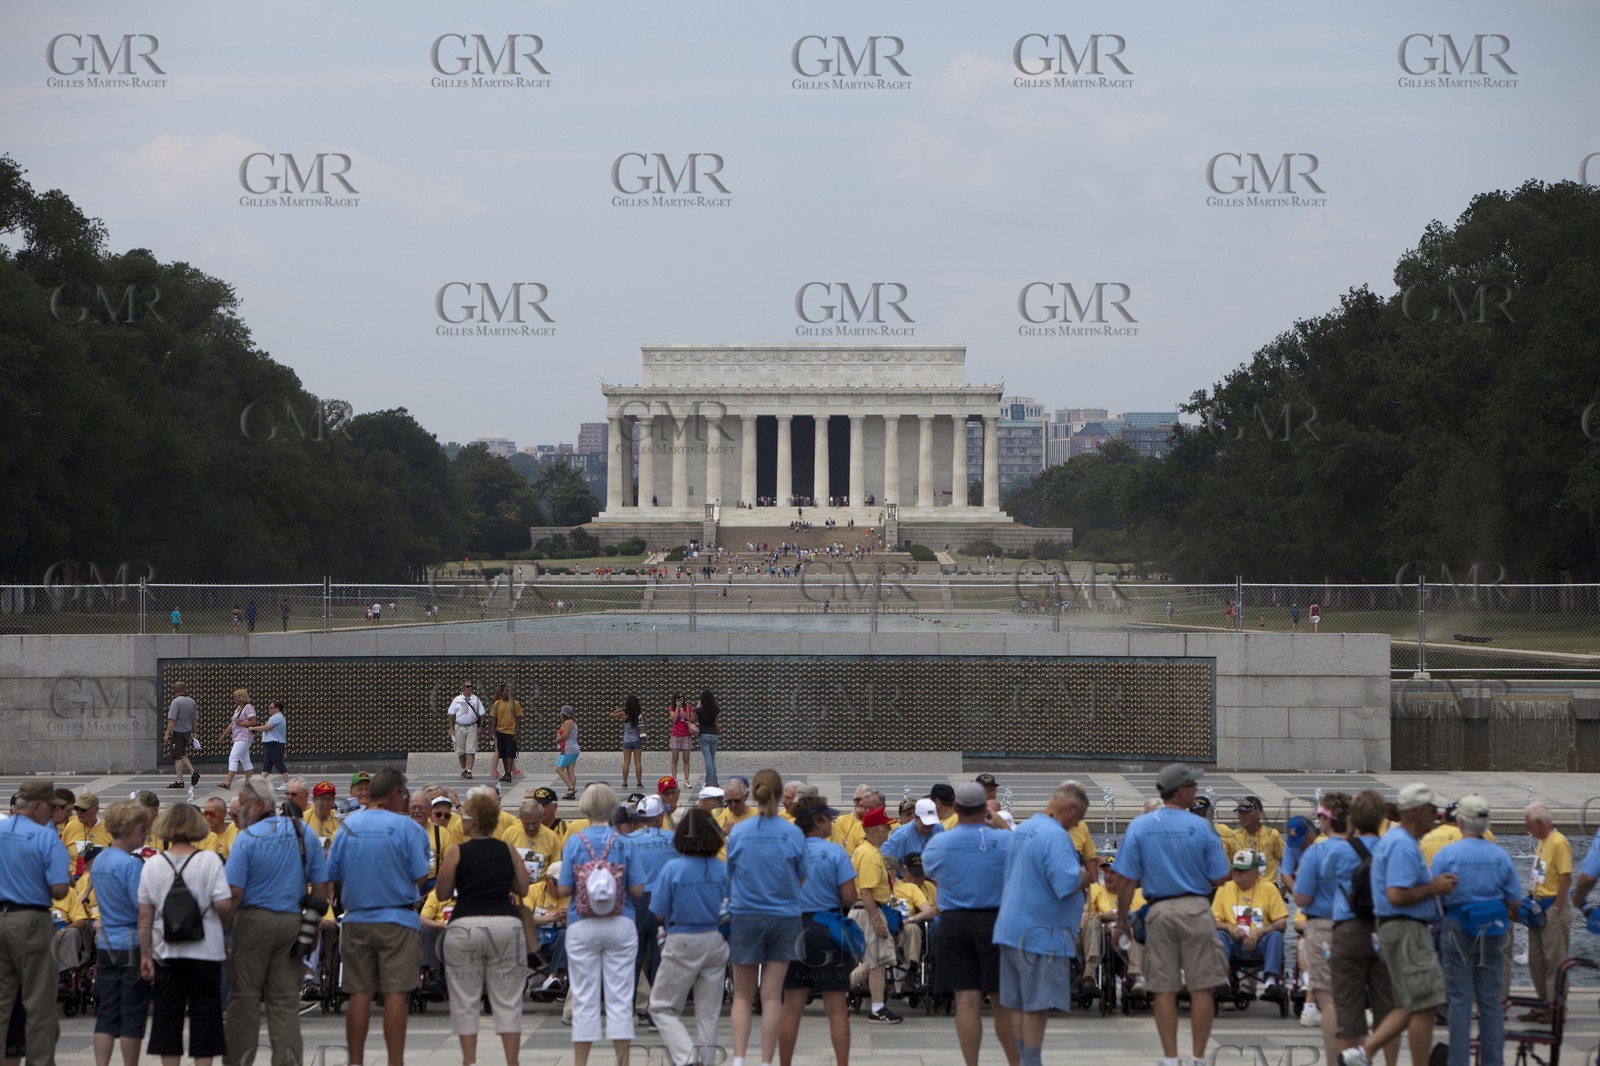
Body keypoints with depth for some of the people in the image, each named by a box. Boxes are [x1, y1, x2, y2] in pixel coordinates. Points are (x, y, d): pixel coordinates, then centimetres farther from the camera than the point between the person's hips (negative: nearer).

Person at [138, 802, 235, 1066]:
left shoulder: (152, 866, 1)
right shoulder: (209, 860, -7)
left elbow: (145, 916, 1)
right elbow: (224, 905, -14)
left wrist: (145, 955, 5)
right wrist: (223, 927, 6)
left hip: (166, 953, 2)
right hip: (205, 951, -2)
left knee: (168, 1014, 7)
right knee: (204, 1014, 4)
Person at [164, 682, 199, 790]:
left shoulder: (176, 702, -15)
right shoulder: (192, 701, 8)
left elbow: (172, 720, -21)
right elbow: (195, 719, 15)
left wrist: (167, 734, -19)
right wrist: (193, 733, 26)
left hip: (178, 732, -7)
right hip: (187, 732, 7)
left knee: (178, 757, -1)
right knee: (182, 755, 21)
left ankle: (179, 781, 1)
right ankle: (193, 772, 8)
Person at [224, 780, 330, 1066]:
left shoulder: (247, 838, -9)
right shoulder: (305, 833, 5)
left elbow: (234, 893, -14)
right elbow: (321, 884, 6)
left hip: (254, 920, -4)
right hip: (293, 922, 4)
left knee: (244, 996, 4)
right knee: (286, 999, 6)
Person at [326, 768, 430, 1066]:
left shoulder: (348, 826, 3)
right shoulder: (405, 827, -9)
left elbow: (331, 876, 6)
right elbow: (420, 877, -9)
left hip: (356, 921, 4)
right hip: (397, 921, -4)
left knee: (359, 993, 7)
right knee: (396, 993, -2)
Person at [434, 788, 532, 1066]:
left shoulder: (457, 853, -3)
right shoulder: (508, 851, 5)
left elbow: (441, 894, 2)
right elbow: (523, 889, 10)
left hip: (465, 926, -2)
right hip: (505, 925, 2)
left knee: (465, 1001, 5)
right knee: (507, 1000, 6)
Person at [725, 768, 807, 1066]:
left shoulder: (737, 833, -7)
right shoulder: (793, 835, -8)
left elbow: (728, 877, 3)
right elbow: (801, 879, 3)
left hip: (745, 918, 0)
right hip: (784, 917, 0)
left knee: (743, 996, 9)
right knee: (772, 996, 5)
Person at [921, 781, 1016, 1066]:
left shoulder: (938, 843, -4)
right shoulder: (1005, 840, -9)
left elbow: (929, 871, 17)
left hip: (953, 924, 1)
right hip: (996, 922, -1)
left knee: (966, 999, 1)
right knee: (1004, 1000, 6)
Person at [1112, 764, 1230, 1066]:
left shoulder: (1139, 827, -1)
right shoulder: (1201, 826, -4)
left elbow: (1127, 881, -3)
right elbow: (1220, 877, -2)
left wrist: (1122, 920, 7)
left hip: (1159, 911, 2)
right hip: (1195, 909, -2)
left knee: (1163, 988, 6)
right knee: (1201, 987, 4)